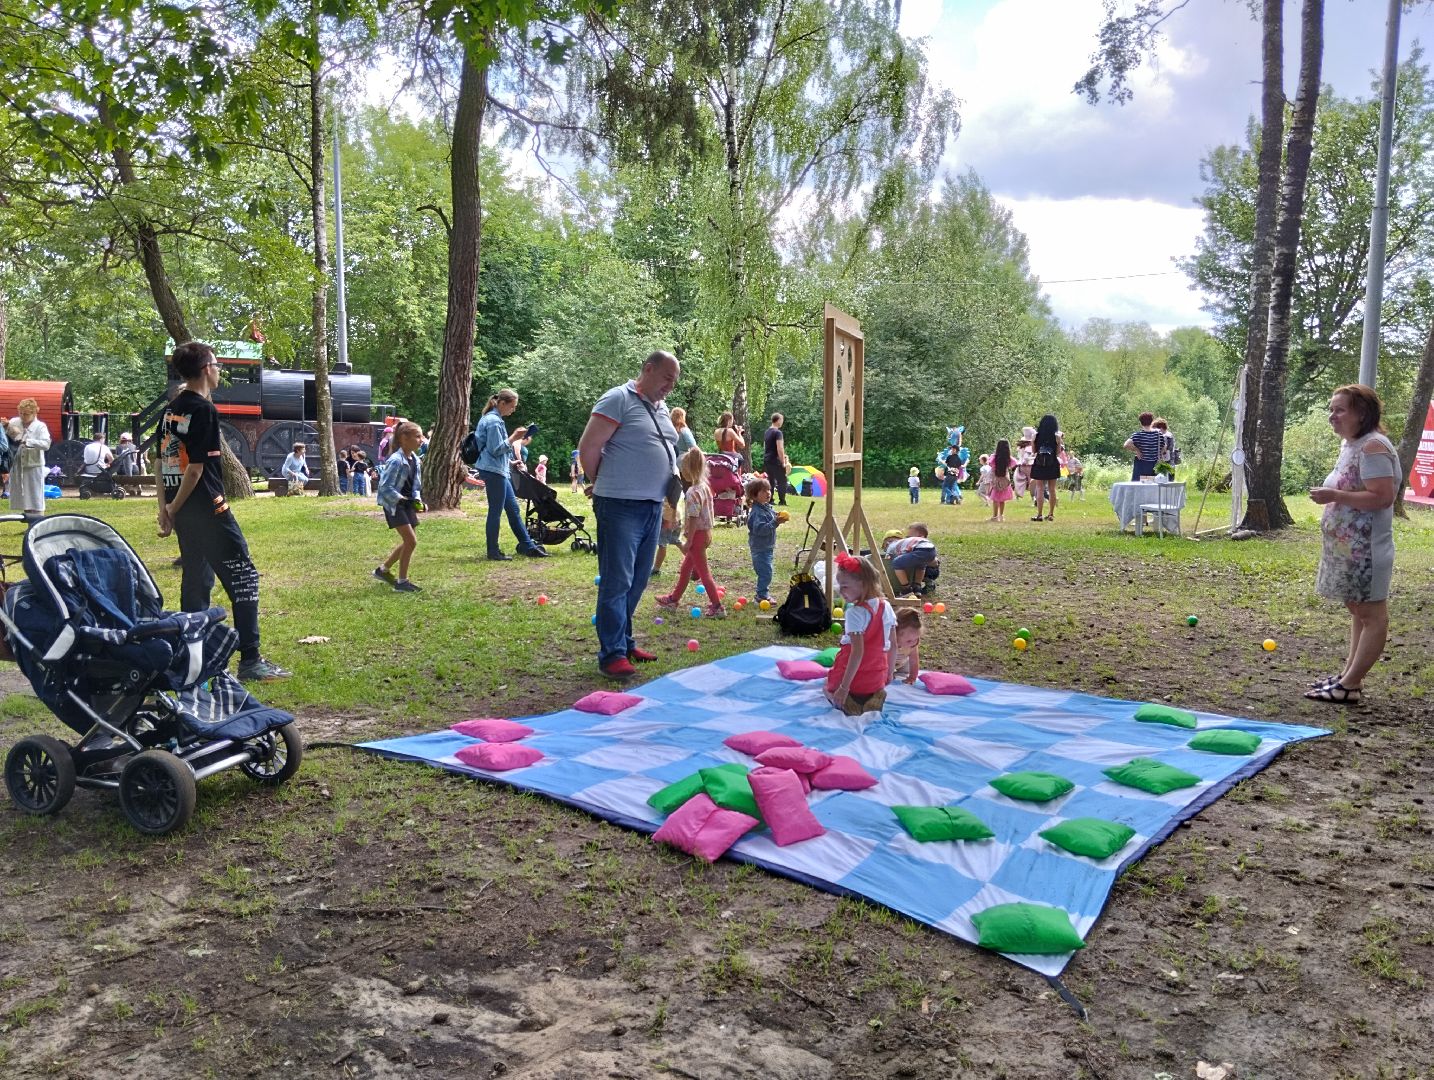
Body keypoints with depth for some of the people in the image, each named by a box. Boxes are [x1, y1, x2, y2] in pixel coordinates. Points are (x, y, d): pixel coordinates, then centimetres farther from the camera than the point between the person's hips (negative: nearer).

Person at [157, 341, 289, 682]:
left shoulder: (171, 410, 13)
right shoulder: (204, 410, -13)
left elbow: (162, 461, 15)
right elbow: (196, 468, -16)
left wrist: (165, 507, 15)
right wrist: (173, 509, -6)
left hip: (183, 512, 9)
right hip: (208, 511, -9)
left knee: (196, 582, 15)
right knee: (243, 578, -4)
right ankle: (250, 660, -6)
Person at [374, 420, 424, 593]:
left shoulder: (416, 460, 6)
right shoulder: (396, 460, -21)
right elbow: (385, 487, -22)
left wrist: (416, 500, -3)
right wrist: (402, 499, -24)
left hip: (406, 502, 9)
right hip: (393, 504, -9)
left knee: (409, 541, 14)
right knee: (411, 540, -13)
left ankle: (383, 569, 32)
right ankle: (402, 581, -2)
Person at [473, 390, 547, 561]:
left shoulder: (491, 418, 16)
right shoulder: (494, 421, -15)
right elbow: (496, 449, -19)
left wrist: (509, 462, 21)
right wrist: (513, 438, -17)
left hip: (498, 471, 11)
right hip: (493, 471, -11)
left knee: (513, 508, 13)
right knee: (496, 511, -3)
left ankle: (527, 545, 19)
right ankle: (493, 552, 5)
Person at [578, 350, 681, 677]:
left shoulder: (661, 408, 16)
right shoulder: (619, 399, -10)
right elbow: (588, 449, -11)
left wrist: (672, 484, 16)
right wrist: (604, 484, 1)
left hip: (653, 507, 8)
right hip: (620, 507, -8)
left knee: (637, 581, 14)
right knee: (617, 582, -5)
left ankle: (624, 641, 26)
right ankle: (612, 653, 0)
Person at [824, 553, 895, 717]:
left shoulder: (855, 613, -21)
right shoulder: (886, 607, 0)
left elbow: (857, 652, -24)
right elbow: (893, 645, 7)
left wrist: (844, 688, -22)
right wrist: (889, 672, 22)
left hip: (853, 677, -6)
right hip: (877, 679, 6)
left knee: (829, 690, 25)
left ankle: (846, 702, -7)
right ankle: (875, 696, 3)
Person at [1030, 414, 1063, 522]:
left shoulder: (1036, 435, -3)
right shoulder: (1056, 436, -6)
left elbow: (1034, 450, 4)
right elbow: (1058, 453, -4)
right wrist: (1062, 447, 14)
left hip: (1039, 464, 0)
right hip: (1053, 465, 0)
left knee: (1040, 490, 1)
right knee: (1051, 490, 10)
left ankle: (1039, 515, -4)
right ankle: (1051, 514, 15)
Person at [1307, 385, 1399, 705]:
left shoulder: (1373, 447, -18)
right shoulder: (1349, 444, 13)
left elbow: (1382, 497, -26)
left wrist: (1335, 495, -24)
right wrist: (1331, 495, 12)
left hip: (1366, 549, -11)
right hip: (1348, 546, 11)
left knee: (1372, 615, -2)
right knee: (1358, 611, 16)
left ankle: (1349, 686, -1)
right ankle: (1349, 676, 24)